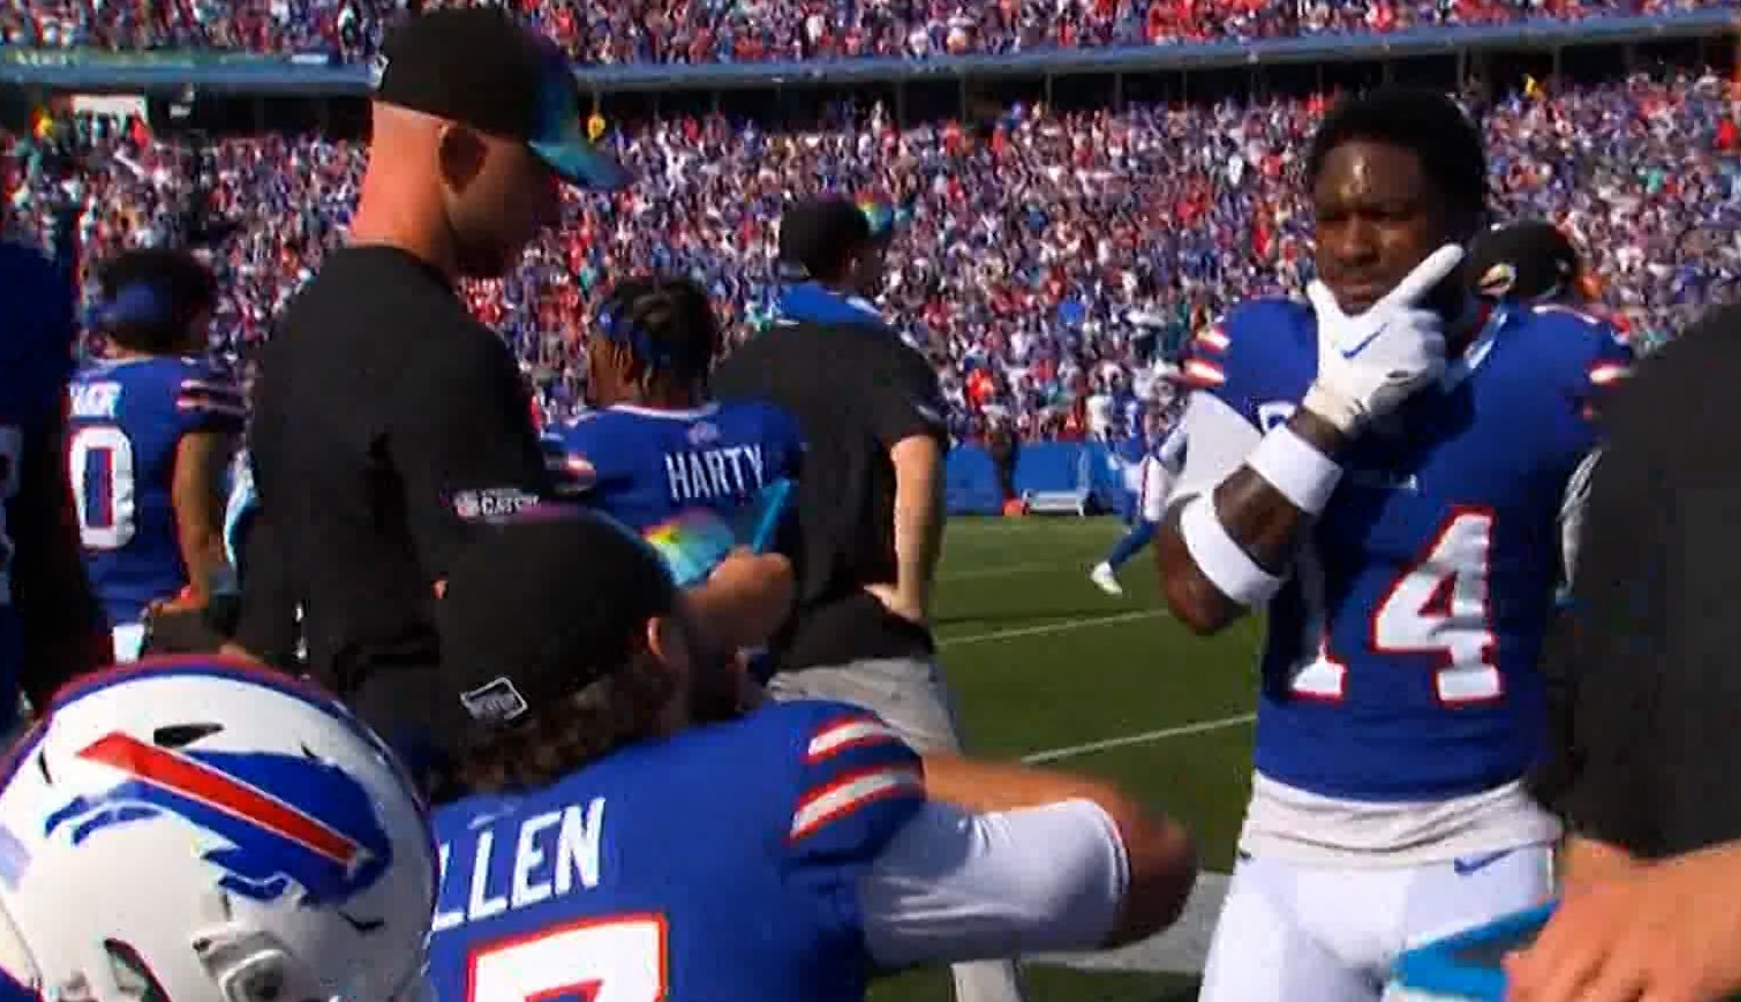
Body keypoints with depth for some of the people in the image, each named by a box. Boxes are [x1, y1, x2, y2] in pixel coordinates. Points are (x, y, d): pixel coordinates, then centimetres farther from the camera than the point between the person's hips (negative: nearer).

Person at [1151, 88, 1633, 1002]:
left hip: (1485, 854, -2)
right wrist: (1339, 401, -18)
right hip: (1291, 852, 2)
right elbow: (1198, 593, -12)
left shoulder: (1561, 371, -6)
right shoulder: (1257, 355, 0)